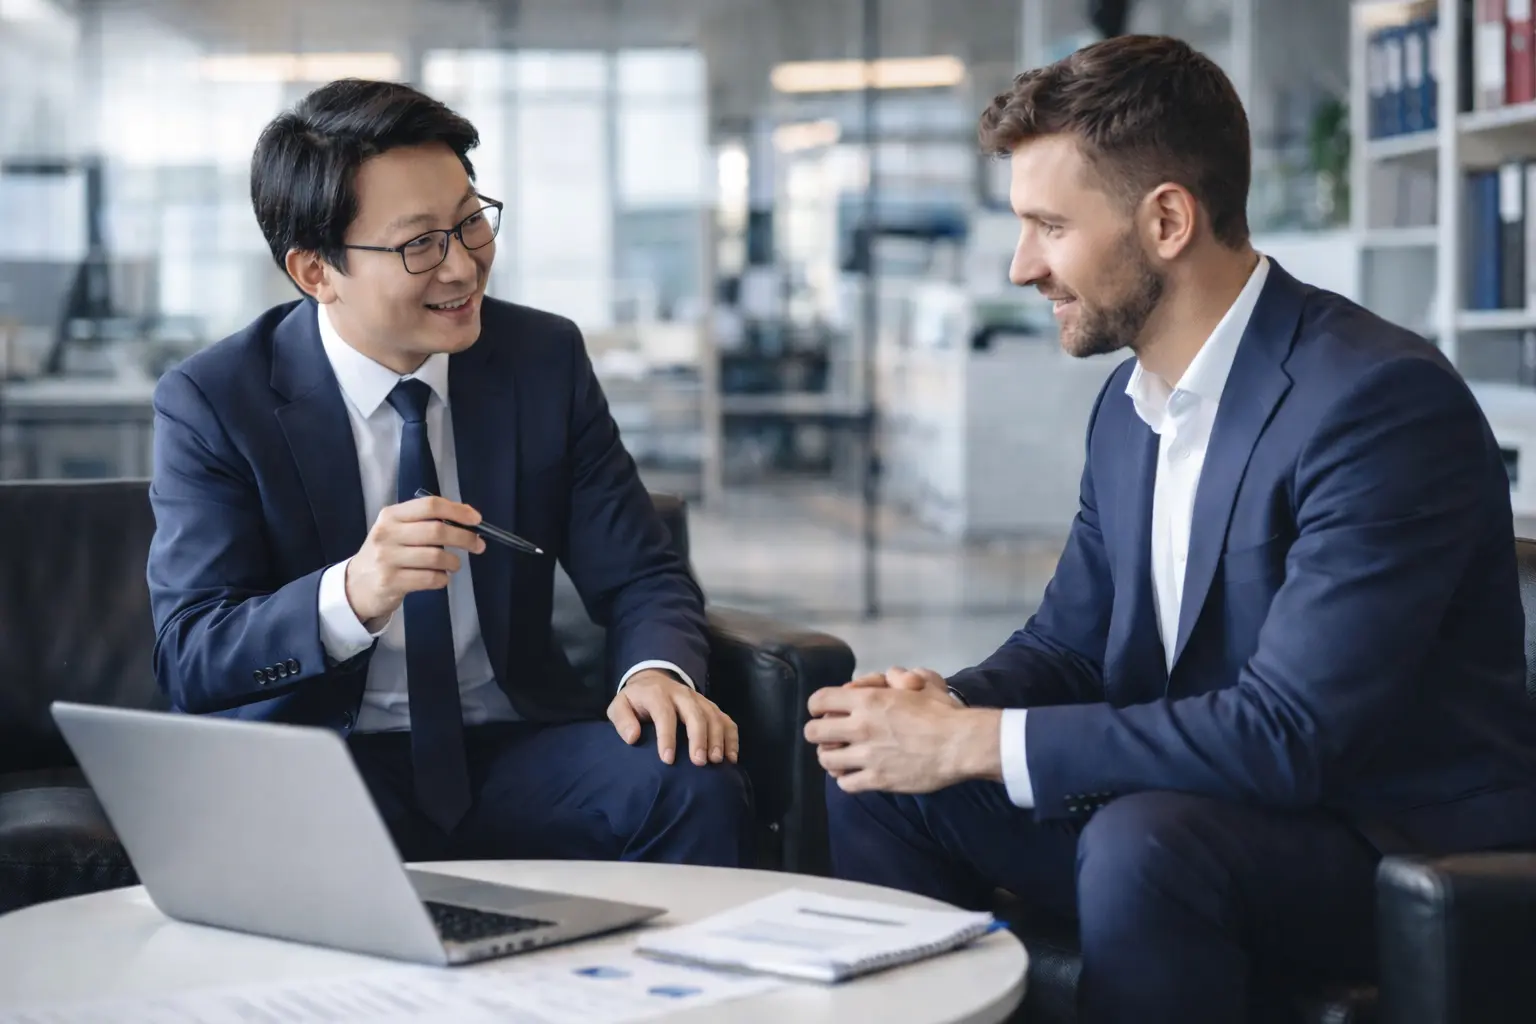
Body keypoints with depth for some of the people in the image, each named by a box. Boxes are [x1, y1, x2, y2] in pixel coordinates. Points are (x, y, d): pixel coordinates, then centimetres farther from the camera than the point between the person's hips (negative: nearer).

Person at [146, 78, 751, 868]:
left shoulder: (545, 359, 3)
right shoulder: (210, 403, -6)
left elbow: (640, 577, 4)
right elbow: (188, 661, -12)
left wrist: (659, 672, -21)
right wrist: (350, 596, -33)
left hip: (512, 751, 4)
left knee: (696, 788, -25)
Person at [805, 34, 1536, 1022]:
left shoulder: (1381, 399, -22)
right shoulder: (1130, 402, 6)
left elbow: (1288, 733, -28)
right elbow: (1068, 641, 13)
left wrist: (980, 742, -24)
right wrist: (944, 707, -11)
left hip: (1409, 850, -8)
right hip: (1194, 807, 8)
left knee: (1141, 840, -35)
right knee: (879, 780, -1)